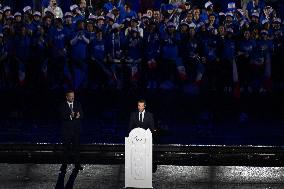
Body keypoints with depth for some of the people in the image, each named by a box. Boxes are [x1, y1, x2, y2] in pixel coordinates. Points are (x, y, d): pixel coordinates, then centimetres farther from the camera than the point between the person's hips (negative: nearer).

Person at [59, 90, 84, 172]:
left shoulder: (78, 104, 7)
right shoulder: (63, 106, -2)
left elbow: (82, 115, 3)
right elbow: (62, 117, -14)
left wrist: (78, 116, -20)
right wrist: (70, 116, -31)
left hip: (76, 129, 3)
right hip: (67, 129, -2)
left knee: (76, 147, 5)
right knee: (66, 148, 1)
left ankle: (77, 164, 11)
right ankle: (64, 165, 7)